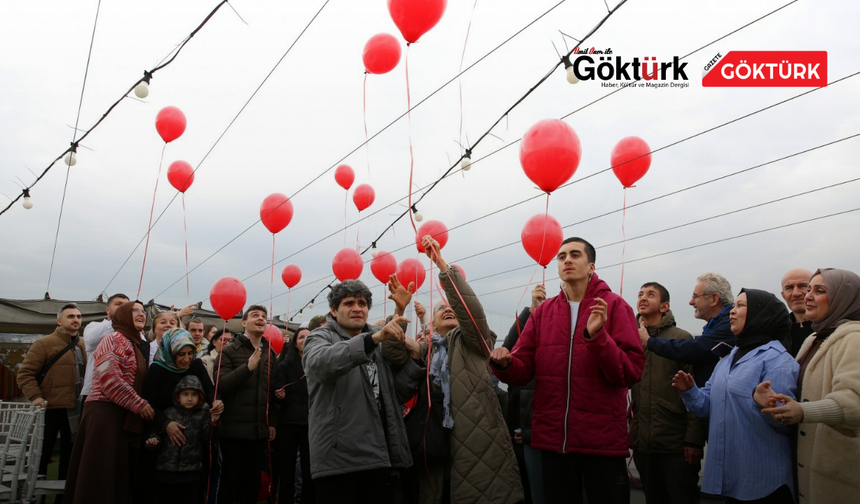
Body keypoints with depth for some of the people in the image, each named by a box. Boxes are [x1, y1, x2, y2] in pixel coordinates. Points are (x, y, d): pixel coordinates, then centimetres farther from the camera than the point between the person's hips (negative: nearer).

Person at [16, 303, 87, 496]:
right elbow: (25, 373, -11)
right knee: (41, 455, 2)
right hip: (50, 409, -6)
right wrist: (35, 397, -22)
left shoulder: (81, 346, 10)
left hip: (74, 410, 6)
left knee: (69, 455, 13)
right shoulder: (44, 343, -8)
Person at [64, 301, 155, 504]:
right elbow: (108, 376, -19)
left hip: (122, 415, 9)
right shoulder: (115, 339, -6)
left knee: (115, 475, 9)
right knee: (100, 474, -7)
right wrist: (139, 404, -15)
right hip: (105, 412, -9)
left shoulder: (135, 345, 21)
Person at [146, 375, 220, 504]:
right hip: (165, 470, 1)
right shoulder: (168, 413, 3)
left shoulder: (204, 414, 1)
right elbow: (157, 433, 7)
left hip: (191, 473, -1)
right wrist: (153, 441, -15)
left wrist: (213, 423, -25)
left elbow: (209, 438, -7)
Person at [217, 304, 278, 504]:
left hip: (260, 429, 4)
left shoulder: (270, 353, 10)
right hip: (234, 427, -4)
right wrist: (247, 367, -22)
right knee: (230, 479, 4)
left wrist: (273, 422, 8)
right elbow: (221, 385, -12)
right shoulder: (229, 350, -1)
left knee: (252, 481, 11)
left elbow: (273, 390, 12)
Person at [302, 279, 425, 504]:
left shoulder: (381, 343, 18)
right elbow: (320, 364, -24)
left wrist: (414, 358, -3)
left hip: (379, 456, 5)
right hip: (339, 457, -5)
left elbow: (396, 395, 13)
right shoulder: (321, 337, 2)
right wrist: (374, 338, -36)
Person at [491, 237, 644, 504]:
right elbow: (524, 369, 5)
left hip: (603, 439, -3)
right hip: (553, 439, 4)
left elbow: (631, 372, -12)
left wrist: (596, 336, -25)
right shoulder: (543, 311, 8)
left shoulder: (614, 306, -3)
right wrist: (505, 364, -17)